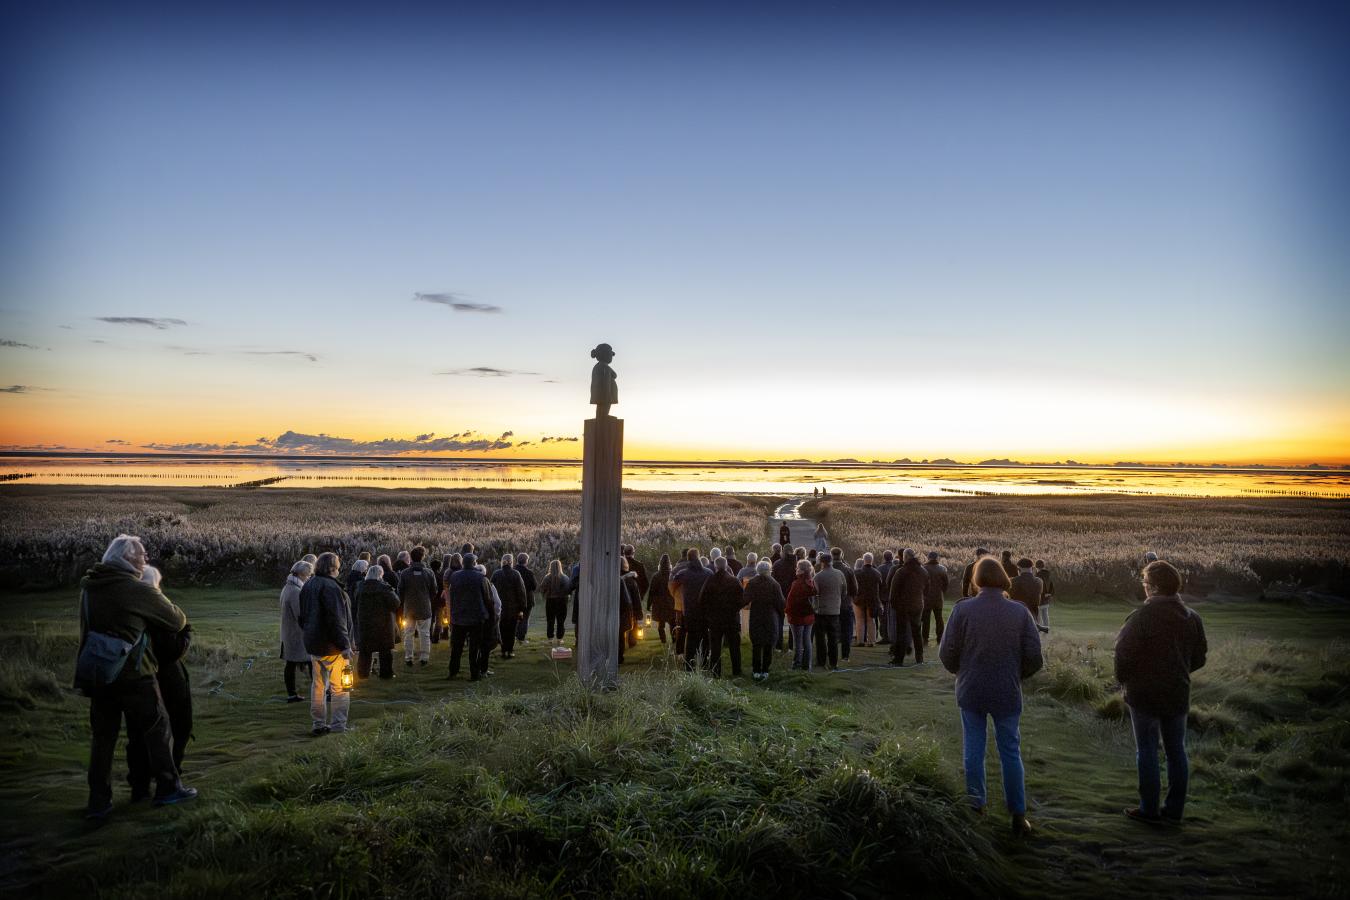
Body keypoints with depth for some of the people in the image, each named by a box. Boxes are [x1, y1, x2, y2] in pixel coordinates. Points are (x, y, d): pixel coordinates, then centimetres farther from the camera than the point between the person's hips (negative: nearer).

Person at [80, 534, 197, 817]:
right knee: (156, 729, 8)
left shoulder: (88, 587, 4)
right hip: (134, 675, -6)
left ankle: (98, 802, 14)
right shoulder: (139, 590, -15)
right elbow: (177, 621, -7)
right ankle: (168, 788, 15)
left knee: (102, 736, 12)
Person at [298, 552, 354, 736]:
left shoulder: (308, 586, 10)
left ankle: (319, 724, 20)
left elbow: (303, 617, 18)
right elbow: (335, 619, -23)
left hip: (314, 644, 9)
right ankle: (338, 725, 3)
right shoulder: (330, 587, -19)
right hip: (332, 645, -9)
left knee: (318, 684, 15)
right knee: (339, 686, 1)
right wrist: (345, 645, -20)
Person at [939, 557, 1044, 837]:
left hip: (971, 692, 0)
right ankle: (1018, 816, 15)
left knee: (973, 751, 12)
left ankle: (976, 808, 20)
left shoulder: (962, 610, -11)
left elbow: (947, 653, -9)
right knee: (1010, 752, 11)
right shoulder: (1019, 612, -8)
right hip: (1007, 693, 0)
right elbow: (1034, 658, -6)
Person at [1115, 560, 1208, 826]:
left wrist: (1123, 679, 1)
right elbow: (1199, 658, 11)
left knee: (1147, 750, 3)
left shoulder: (1141, 617, -18)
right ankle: (1175, 809, 19)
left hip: (1145, 694, -5)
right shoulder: (1191, 618, 3)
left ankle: (1149, 809, 8)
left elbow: (1123, 653, -16)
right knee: (1176, 750, 13)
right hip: (1178, 694, 6)